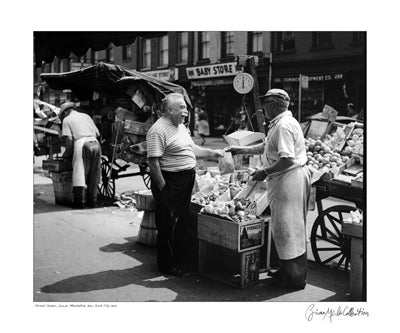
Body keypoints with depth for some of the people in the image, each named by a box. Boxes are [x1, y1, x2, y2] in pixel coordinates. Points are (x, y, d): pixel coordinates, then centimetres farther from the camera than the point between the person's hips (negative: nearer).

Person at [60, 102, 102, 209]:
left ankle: (78, 201, -8)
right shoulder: (86, 116, 27)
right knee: (93, 175, 11)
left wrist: (67, 153, 13)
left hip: (81, 143, -5)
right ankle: (92, 201, 13)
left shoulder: (66, 119, 13)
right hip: (95, 143, 5)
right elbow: (97, 134, 21)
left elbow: (69, 140, 1)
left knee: (79, 173, -3)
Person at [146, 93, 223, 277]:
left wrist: (211, 153, 15)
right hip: (170, 181, -9)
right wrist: (163, 188, -22)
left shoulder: (181, 126, 14)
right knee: (168, 225, 1)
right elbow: (153, 161, -21)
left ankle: (178, 259, 30)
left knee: (181, 222, 17)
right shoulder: (158, 130, -17)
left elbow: (192, 149, 26)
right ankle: (167, 265, 15)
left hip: (186, 182, 9)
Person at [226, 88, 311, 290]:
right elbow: (265, 147, 27)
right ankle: (288, 270, 27)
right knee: (284, 227, 16)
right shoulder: (279, 124, 16)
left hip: (289, 180, -11)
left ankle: (295, 277, 8)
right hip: (284, 180, 11)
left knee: (288, 228, -3)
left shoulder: (284, 125, -18)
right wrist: (240, 150, 26)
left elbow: (287, 159, -26)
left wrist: (265, 172, -17)